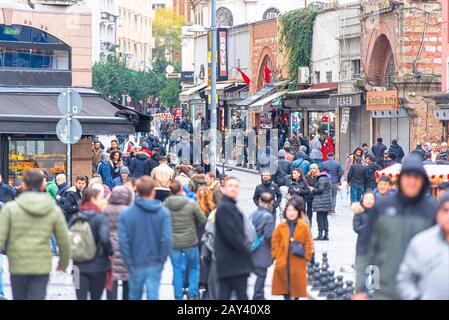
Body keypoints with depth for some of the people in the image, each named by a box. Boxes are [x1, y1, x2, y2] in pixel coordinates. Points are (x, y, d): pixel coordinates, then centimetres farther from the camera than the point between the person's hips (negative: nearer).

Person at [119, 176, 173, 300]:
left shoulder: (126, 214, -6)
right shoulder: (163, 212, -6)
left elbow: (123, 241, -11)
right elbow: (167, 240, -13)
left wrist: (129, 263, -3)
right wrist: (161, 260, -2)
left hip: (136, 266, 1)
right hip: (154, 266, -1)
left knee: (134, 296, 16)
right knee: (153, 296, 0)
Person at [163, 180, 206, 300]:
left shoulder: (165, 204, -9)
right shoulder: (191, 204, -13)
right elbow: (202, 220, -3)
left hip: (173, 243, 1)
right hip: (190, 241, -1)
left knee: (177, 270, 11)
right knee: (194, 268, 17)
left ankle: (178, 297, 13)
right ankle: (193, 294, 11)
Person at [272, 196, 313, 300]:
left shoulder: (304, 227, -1)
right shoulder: (280, 227, 3)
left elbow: (308, 244, 3)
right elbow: (275, 243, 8)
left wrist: (306, 256, -3)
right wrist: (277, 255, -1)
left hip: (298, 264, -1)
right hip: (283, 264, 1)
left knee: (297, 286, 5)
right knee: (284, 286, 4)